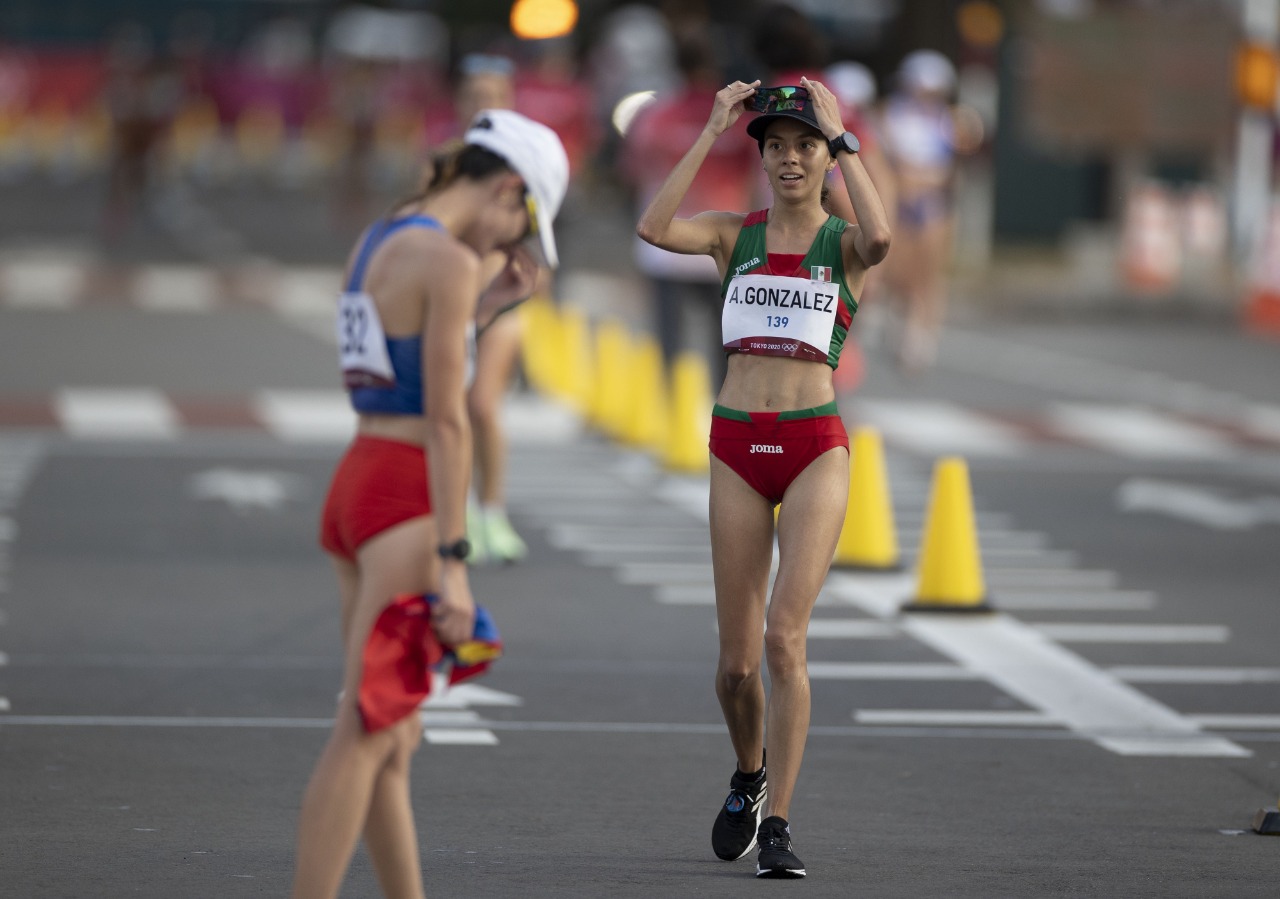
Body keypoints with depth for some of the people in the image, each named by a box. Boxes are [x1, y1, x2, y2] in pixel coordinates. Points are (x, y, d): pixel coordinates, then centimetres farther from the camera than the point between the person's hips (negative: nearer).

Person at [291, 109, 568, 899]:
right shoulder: (451, 262, -13)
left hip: (355, 487, 9)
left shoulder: (375, 243, 14)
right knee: (365, 737, -10)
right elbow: (447, 421, -17)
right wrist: (453, 563, -18)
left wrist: (490, 301, 23)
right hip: (408, 506, -9)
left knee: (396, 742, 12)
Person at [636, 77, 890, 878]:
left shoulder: (844, 243, 3)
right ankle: (749, 779, 34)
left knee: (785, 637, -17)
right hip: (738, 446, 2)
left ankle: (777, 824, -11)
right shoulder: (734, 235, 8)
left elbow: (881, 238, -22)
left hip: (817, 447, -2)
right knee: (737, 661, 5)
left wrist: (842, 137, -14)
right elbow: (655, 228, -11)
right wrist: (711, 136, -9)